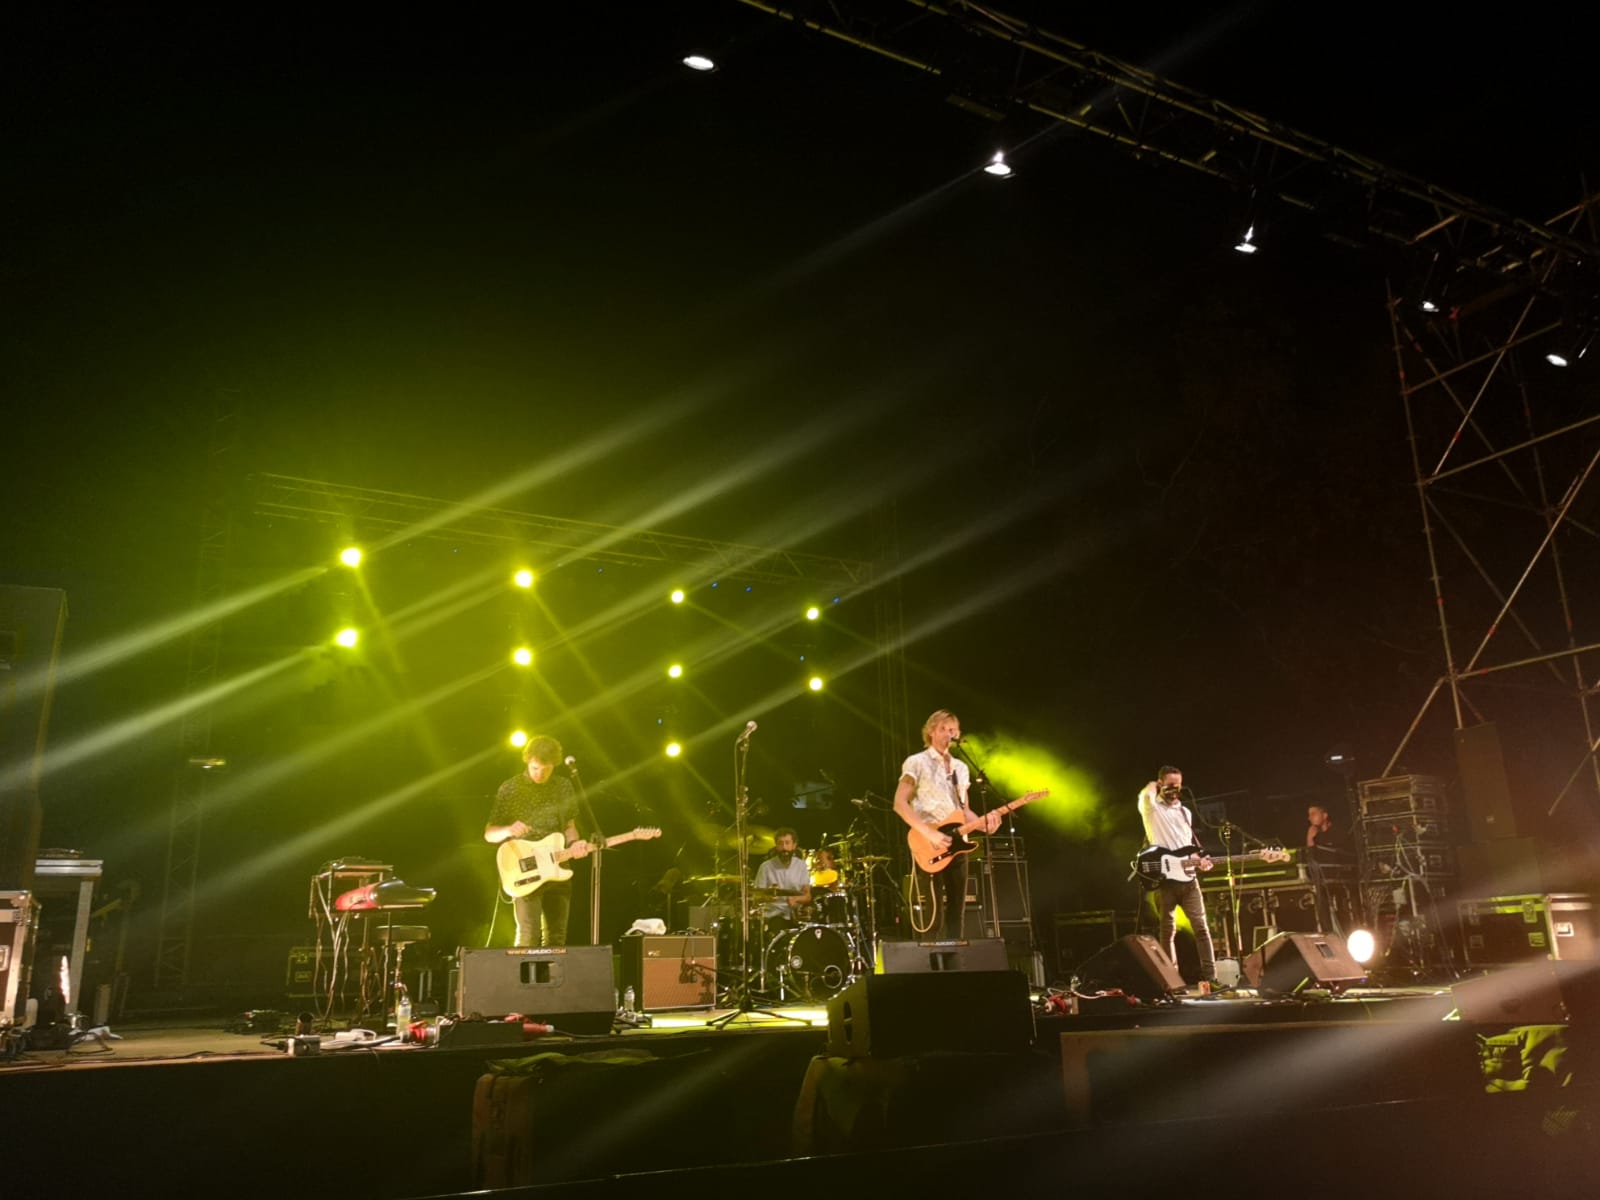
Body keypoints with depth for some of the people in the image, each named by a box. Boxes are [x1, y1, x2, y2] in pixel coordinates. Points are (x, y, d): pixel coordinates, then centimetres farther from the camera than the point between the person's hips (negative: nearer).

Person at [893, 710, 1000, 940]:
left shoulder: (961, 768, 18)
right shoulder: (916, 763, -3)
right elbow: (900, 804, -11)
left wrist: (983, 823, -1)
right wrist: (930, 833, -20)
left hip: (956, 846, 7)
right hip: (928, 848, -7)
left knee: (956, 916, 7)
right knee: (931, 917, -10)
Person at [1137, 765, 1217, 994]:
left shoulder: (1185, 812, 18)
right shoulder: (1151, 807, 1)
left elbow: (1190, 844, 22)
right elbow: (1144, 794, -23)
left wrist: (1200, 859, 2)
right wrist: (1153, 787, -1)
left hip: (1187, 876, 4)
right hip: (1163, 877, -4)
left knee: (1200, 926, -4)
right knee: (1168, 930, 2)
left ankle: (1209, 977, -2)